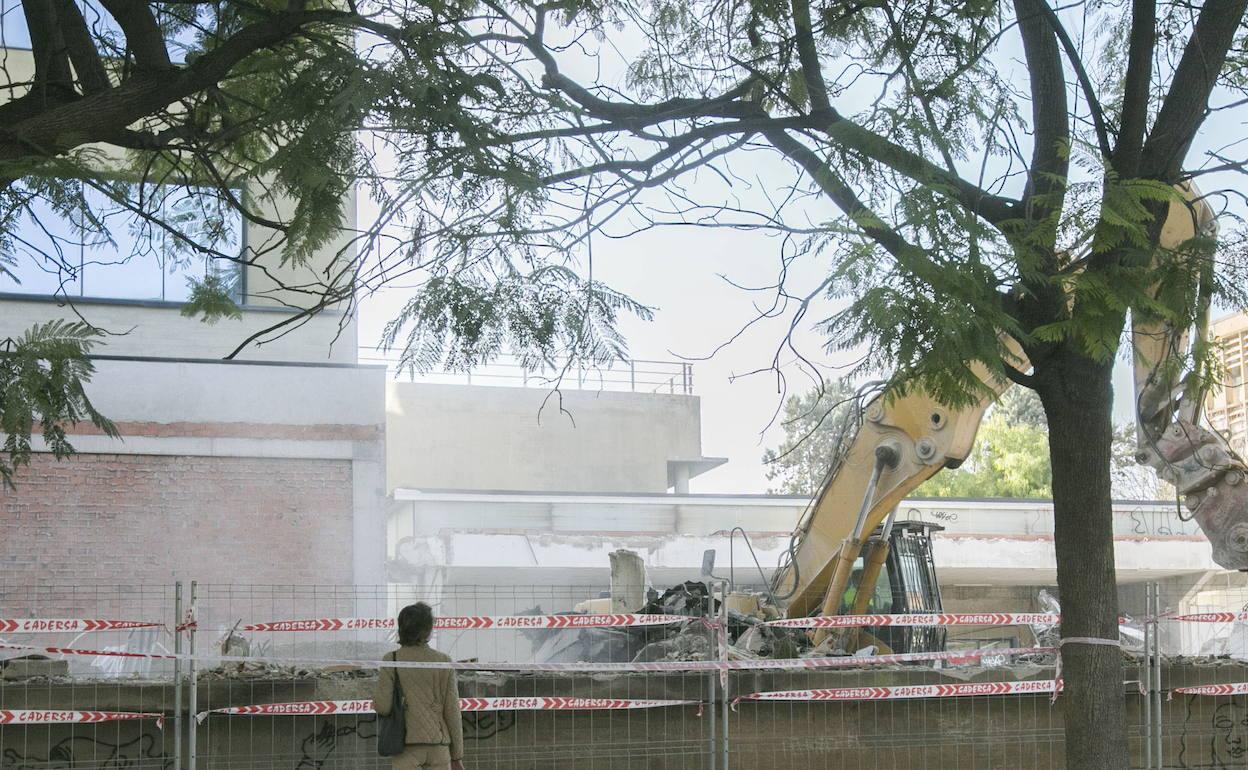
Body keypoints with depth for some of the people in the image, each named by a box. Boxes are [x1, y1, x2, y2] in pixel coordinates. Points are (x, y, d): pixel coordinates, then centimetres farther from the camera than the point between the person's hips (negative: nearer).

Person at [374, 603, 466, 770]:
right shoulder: (443, 662, 2)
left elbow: (382, 707, -8)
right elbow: (452, 711, 2)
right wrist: (457, 756, 8)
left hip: (407, 745, -1)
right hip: (439, 745, 1)